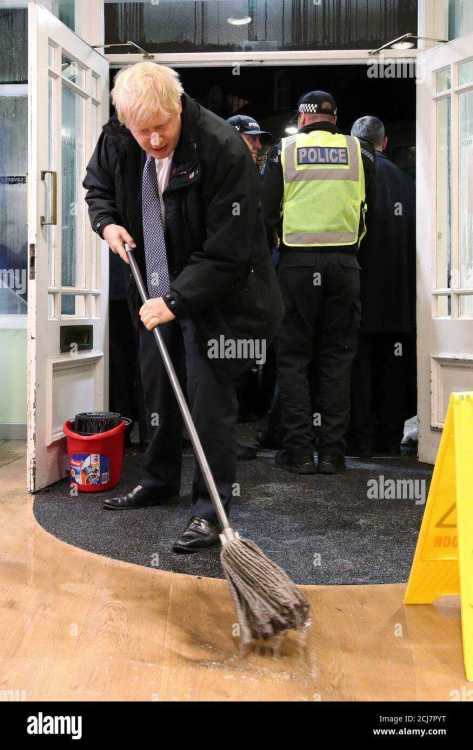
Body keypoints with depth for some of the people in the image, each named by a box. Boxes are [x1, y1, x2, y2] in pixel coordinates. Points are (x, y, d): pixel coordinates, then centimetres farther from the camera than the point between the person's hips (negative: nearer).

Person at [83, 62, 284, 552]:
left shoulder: (223, 150, -26)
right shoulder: (117, 139, -7)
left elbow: (227, 252, -26)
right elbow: (97, 186, 16)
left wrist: (176, 300, -28)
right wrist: (107, 222, -4)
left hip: (213, 292, -6)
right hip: (156, 289, 7)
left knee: (210, 398, -6)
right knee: (157, 388, 17)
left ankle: (211, 510, 6)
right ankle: (160, 480, 37)